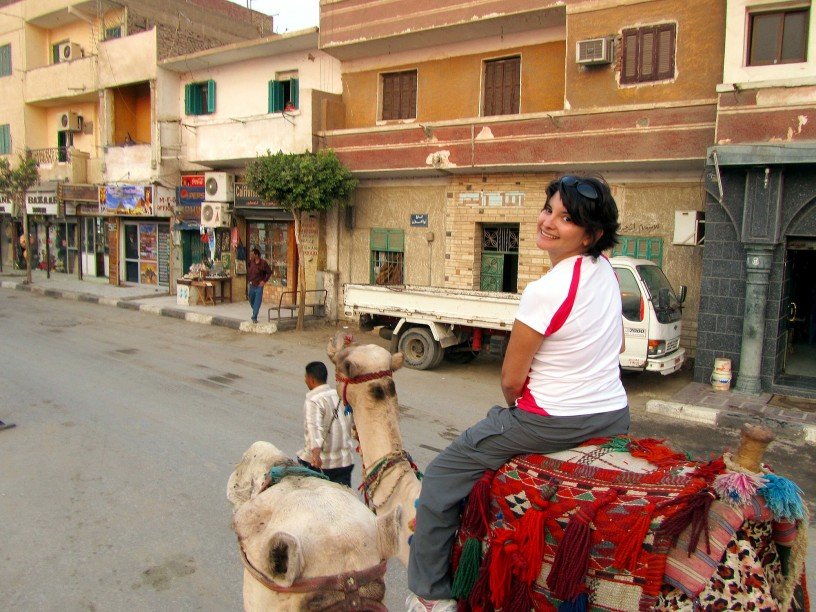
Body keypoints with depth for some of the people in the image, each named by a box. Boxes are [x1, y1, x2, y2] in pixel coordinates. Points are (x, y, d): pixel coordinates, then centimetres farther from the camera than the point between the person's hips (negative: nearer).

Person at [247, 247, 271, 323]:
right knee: (251, 301, 17)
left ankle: (254, 317, 1)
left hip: (259, 286, -5)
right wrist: (248, 280, 11)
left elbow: (269, 272, -8)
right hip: (251, 285, 5)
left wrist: (264, 281, -11)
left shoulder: (263, 263, -13)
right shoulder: (251, 262, 1)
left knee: (257, 302, -5)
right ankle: (254, 313, 41)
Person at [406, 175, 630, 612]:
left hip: (553, 423, -8)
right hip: (615, 417, 8)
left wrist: (514, 410, 6)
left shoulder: (545, 291, -24)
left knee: (442, 474, 5)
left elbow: (511, 379, -14)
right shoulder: (606, 270, 0)